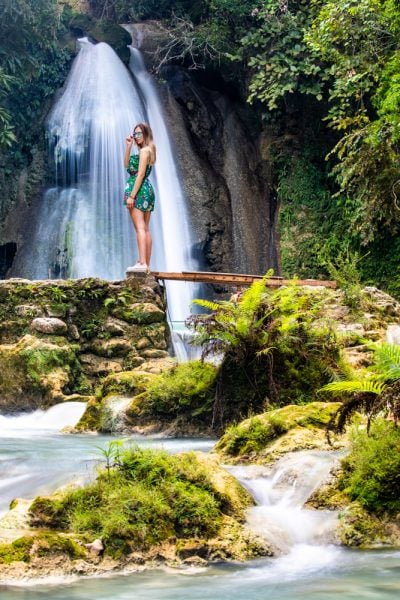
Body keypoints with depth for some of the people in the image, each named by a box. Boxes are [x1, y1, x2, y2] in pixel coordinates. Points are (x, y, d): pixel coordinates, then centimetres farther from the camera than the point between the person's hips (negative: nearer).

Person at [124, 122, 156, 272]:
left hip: (138, 190, -10)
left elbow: (140, 174, -16)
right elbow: (127, 165, 21)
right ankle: (147, 264, 6)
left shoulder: (144, 150, -9)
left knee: (140, 227, -15)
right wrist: (128, 146, 13)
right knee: (146, 229, 7)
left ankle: (142, 263, -22)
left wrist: (131, 195, -20)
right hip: (148, 190, 10)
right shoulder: (149, 150, 19)